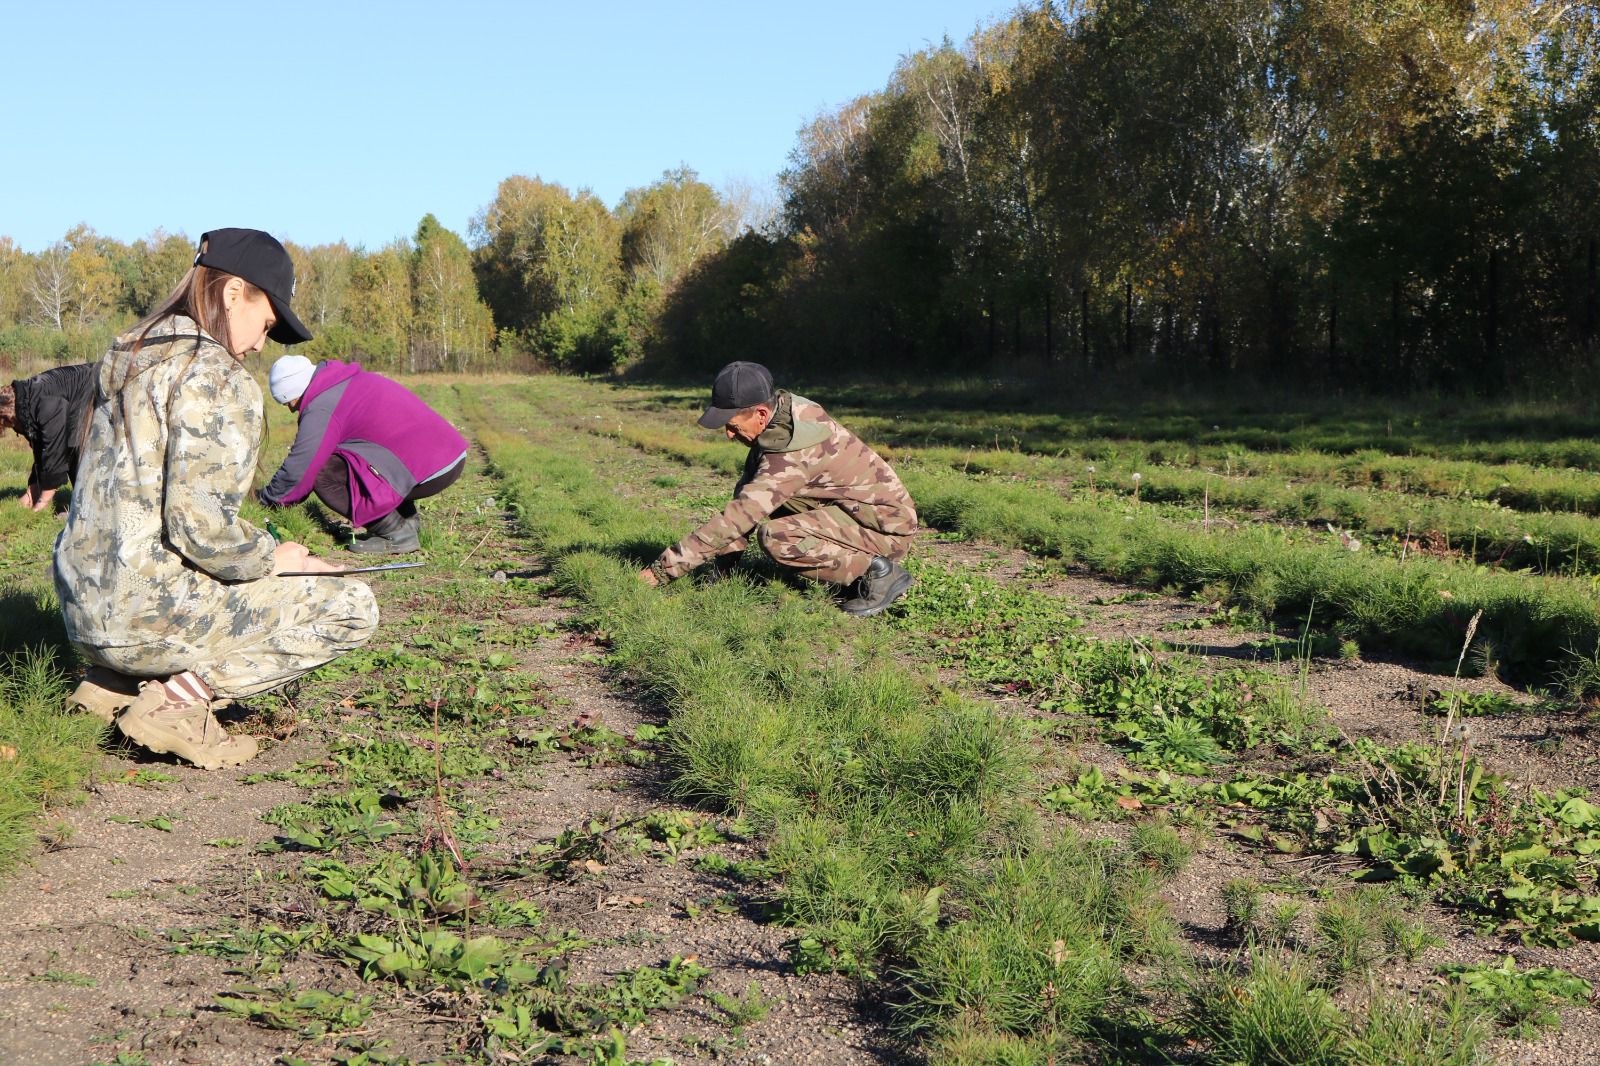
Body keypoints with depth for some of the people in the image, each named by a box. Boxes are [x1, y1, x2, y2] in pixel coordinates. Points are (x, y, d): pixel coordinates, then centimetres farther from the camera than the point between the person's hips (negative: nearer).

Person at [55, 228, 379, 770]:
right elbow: (200, 525, -23)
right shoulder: (218, 378, -14)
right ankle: (177, 698, -10)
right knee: (353, 607, -1)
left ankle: (113, 681, 15)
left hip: (85, 605, 9)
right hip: (148, 610, -9)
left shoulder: (130, 358, 14)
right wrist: (276, 558, -4)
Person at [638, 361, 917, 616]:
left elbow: (737, 520, -31)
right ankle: (858, 566, 8)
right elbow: (743, 503, 6)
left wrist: (663, 568, -27)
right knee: (754, 496, 5)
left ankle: (879, 573, -11)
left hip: (888, 529, -10)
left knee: (775, 537, -27)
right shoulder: (781, 409, -1)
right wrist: (723, 565, 2)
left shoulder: (792, 452, -29)